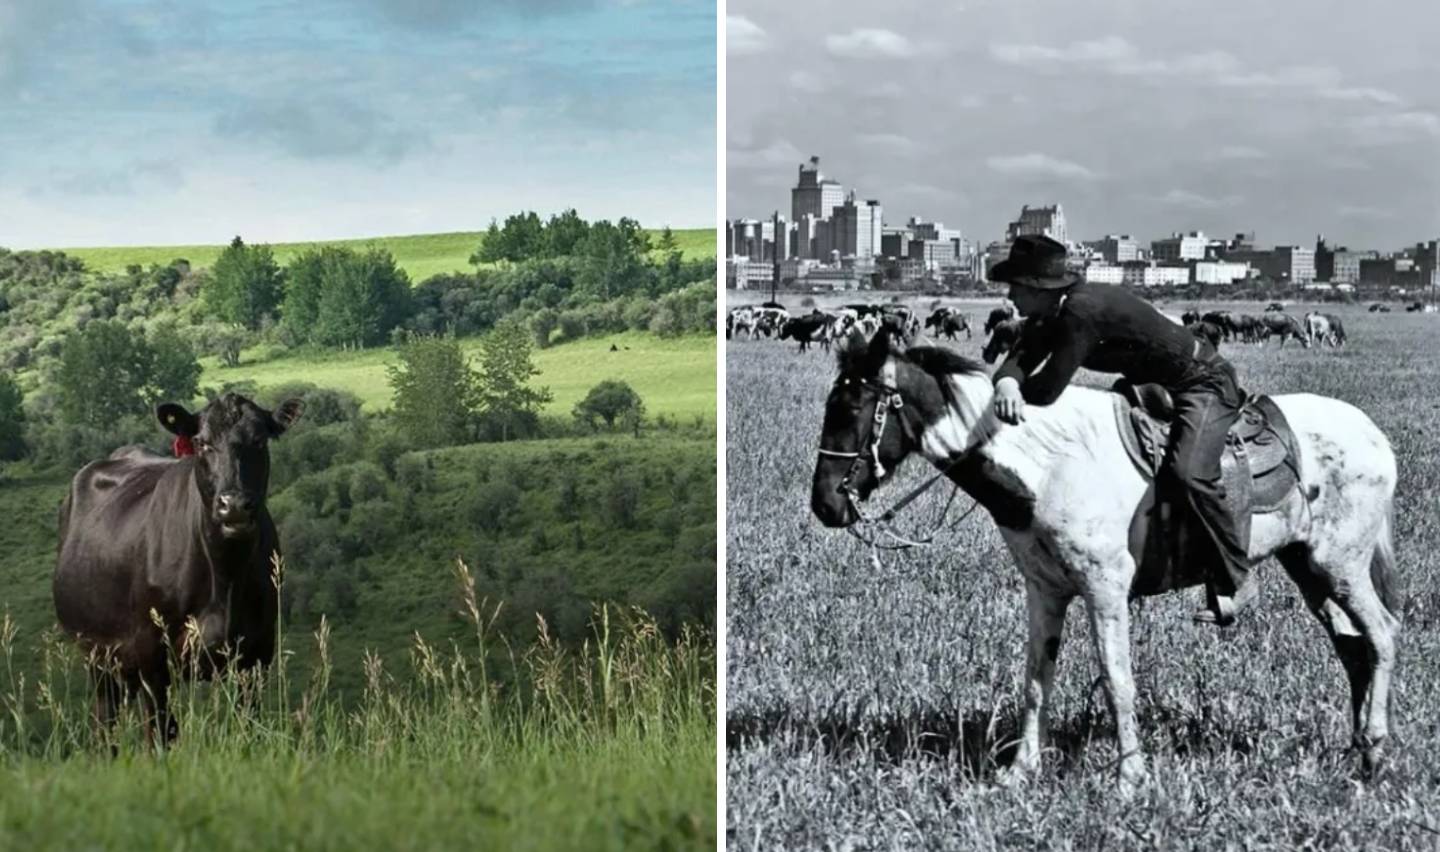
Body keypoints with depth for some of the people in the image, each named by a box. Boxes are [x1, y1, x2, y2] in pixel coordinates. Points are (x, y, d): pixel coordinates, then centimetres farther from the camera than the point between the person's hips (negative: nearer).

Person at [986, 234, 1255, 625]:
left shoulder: (1083, 311, -31)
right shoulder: (1048, 316, -1)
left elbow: (1047, 389, -32)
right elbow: (1019, 360, -8)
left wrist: (1015, 390, -12)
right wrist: (1007, 384, -31)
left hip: (1204, 384, -11)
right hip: (1154, 387, 11)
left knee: (1188, 472, -30)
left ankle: (1235, 582, -20)